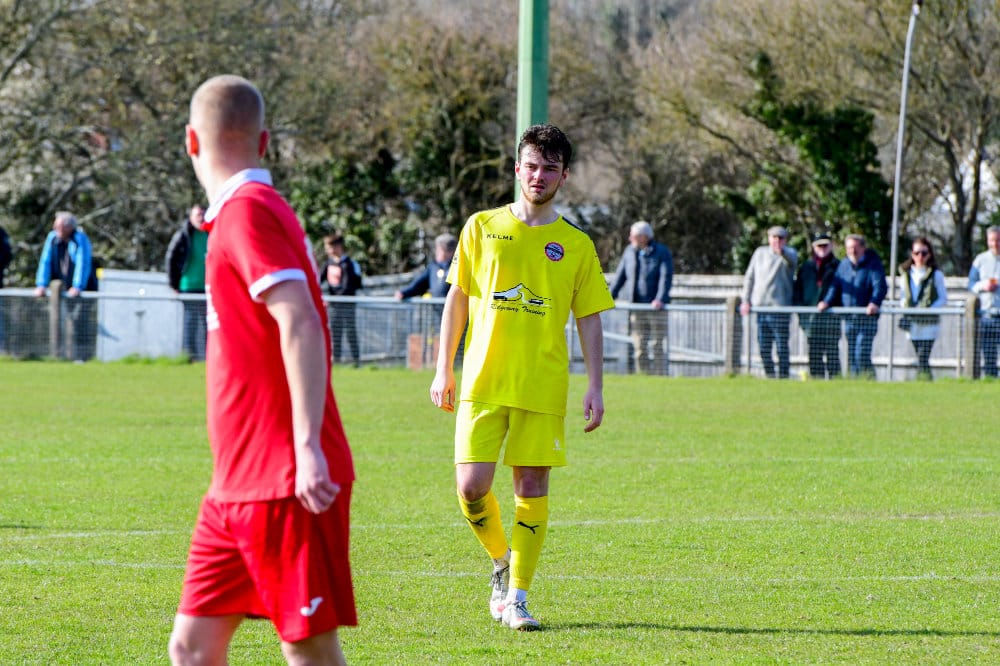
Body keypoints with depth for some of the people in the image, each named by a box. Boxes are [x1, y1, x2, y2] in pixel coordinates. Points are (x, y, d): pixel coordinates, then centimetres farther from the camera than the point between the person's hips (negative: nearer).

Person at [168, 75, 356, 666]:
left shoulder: (247, 212, -12)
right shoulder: (247, 210, 16)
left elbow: (300, 323, -23)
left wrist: (308, 447, -29)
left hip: (284, 484, -9)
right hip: (240, 484, 9)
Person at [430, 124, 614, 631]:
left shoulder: (576, 245, 6)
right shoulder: (482, 228, 7)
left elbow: (589, 319, 8)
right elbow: (457, 300, 10)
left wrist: (595, 387, -1)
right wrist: (444, 369, 6)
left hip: (543, 387, 0)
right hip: (483, 381, 0)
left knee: (532, 487, -2)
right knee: (472, 487, -9)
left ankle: (517, 596, 8)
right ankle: (501, 561, 19)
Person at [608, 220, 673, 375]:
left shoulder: (662, 252, -4)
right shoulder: (630, 252, 11)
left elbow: (666, 277, -14)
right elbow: (620, 276, 14)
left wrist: (660, 299, -27)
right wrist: (610, 297, 4)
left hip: (656, 306, -5)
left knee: (657, 345, -3)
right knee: (639, 347, 4)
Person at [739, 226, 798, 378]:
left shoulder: (789, 253, 0)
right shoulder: (760, 253, 14)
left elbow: (791, 259, -27)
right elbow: (749, 277, 18)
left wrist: (781, 251, -49)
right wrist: (746, 300, 10)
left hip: (780, 307, -5)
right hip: (760, 306, 5)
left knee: (781, 345, -8)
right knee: (763, 347, 6)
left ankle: (783, 376, -4)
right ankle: (769, 376, 15)